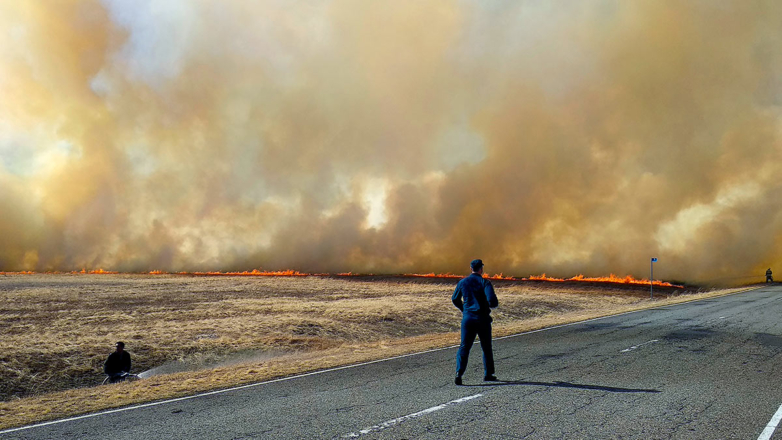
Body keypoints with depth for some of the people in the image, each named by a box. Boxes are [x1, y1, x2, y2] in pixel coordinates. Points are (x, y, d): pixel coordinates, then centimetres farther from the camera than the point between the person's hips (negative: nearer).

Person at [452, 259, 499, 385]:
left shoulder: (462, 282, 4)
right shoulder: (485, 282, -8)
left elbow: (455, 299, 13)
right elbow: (492, 300, -19)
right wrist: (492, 305, 5)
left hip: (467, 318, 2)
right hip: (482, 318, -2)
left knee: (464, 347, 2)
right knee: (486, 347, 15)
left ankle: (459, 373, -15)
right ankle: (488, 374, 24)